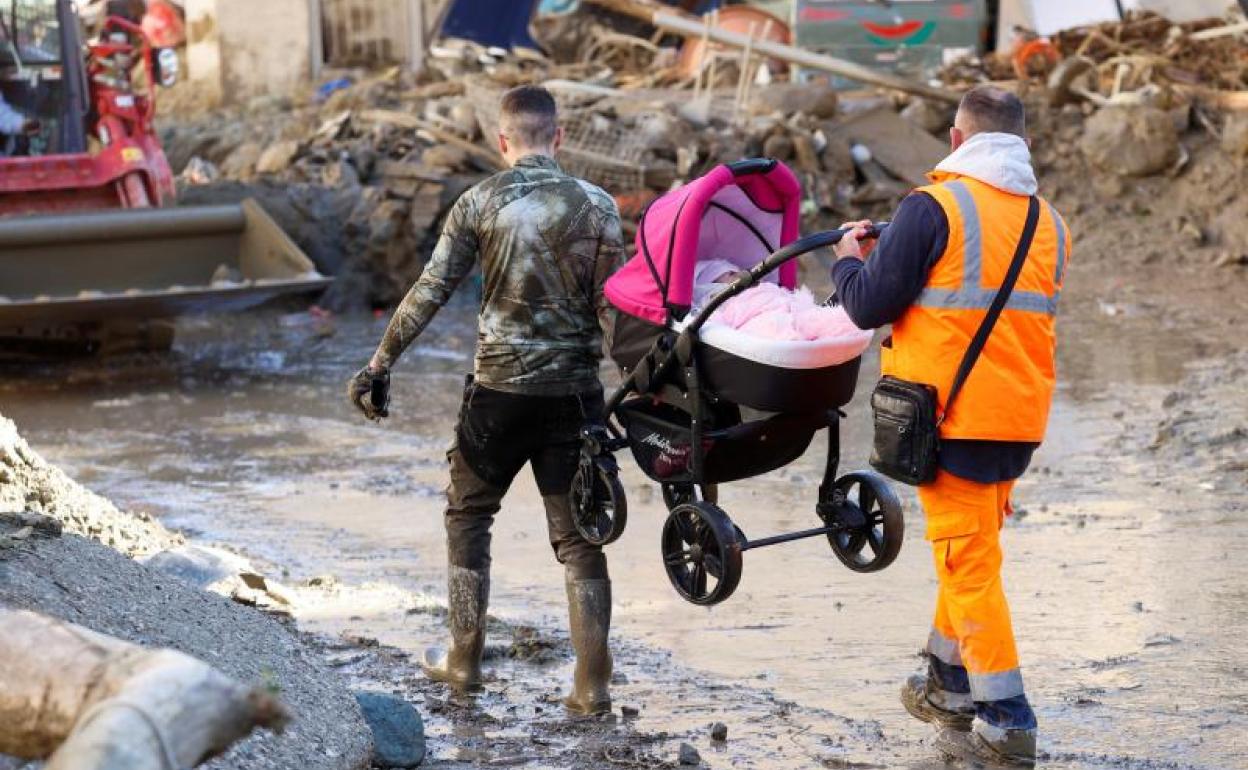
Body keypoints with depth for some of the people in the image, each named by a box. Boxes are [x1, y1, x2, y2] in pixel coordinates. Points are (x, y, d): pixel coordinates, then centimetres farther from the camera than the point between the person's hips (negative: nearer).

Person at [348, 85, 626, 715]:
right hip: (575, 391, 1)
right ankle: (592, 683, 3)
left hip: (499, 389, -1)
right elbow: (612, 306, -4)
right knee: (577, 533, 6)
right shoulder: (596, 206, -2)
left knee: (468, 514, 19)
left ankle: (465, 658, 22)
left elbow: (429, 293, -4)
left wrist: (379, 364, 4)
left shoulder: (480, 203, -4)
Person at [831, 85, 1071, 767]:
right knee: (973, 550, 21)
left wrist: (850, 261, 10)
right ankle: (949, 689, 33)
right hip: (1021, 417, 6)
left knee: (968, 562, -1)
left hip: (953, 414, -6)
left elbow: (869, 308, -12)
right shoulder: (1049, 222, 8)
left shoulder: (936, 206, -12)